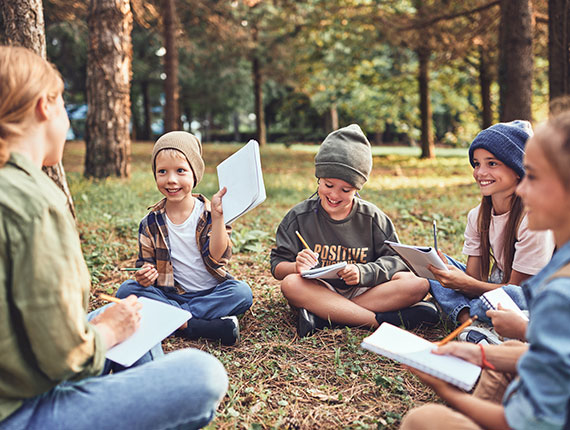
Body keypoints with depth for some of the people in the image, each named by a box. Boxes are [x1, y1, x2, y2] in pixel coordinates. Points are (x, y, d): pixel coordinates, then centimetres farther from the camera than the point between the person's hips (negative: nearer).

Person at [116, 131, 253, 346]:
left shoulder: (208, 214, -4)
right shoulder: (151, 223, 2)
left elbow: (217, 258, -16)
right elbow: (147, 263, 7)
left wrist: (217, 216, -25)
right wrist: (145, 274, -17)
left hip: (210, 293, -1)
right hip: (170, 294, 2)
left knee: (242, 292, -28)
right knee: (126, 290, -22)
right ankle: (205, 325, -31)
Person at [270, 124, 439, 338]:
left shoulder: (373, 218, 2)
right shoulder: (300, 216, 0)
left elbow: (396, 259, -1)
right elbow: (278, 266, -3)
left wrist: (363, 272, -21)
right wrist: (297, 267, -27)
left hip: (362, 291, 1)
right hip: (319, 291, -1)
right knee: (291, 284, -34)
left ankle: (323, 316, -29)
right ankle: (383, 319, -32)